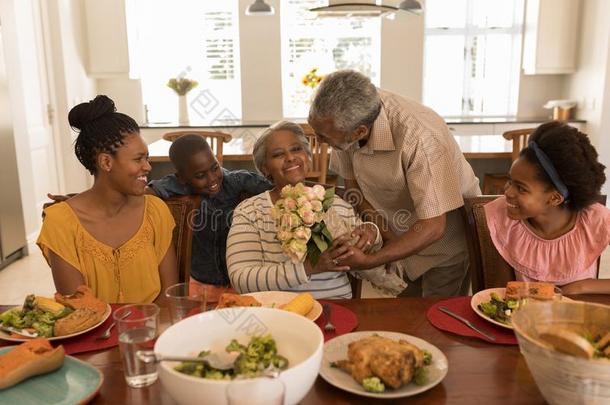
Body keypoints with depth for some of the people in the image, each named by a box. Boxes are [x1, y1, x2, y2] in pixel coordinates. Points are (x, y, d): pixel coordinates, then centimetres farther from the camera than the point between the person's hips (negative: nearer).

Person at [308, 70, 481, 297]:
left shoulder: (419, 137, -38)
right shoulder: (343, 120, -19)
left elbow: (433, 227, -34)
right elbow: (352, 183, -4)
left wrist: (367, 261, -37)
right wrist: (386, 235, -16)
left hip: (446, 238, -5)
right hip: (398, 238, 5)